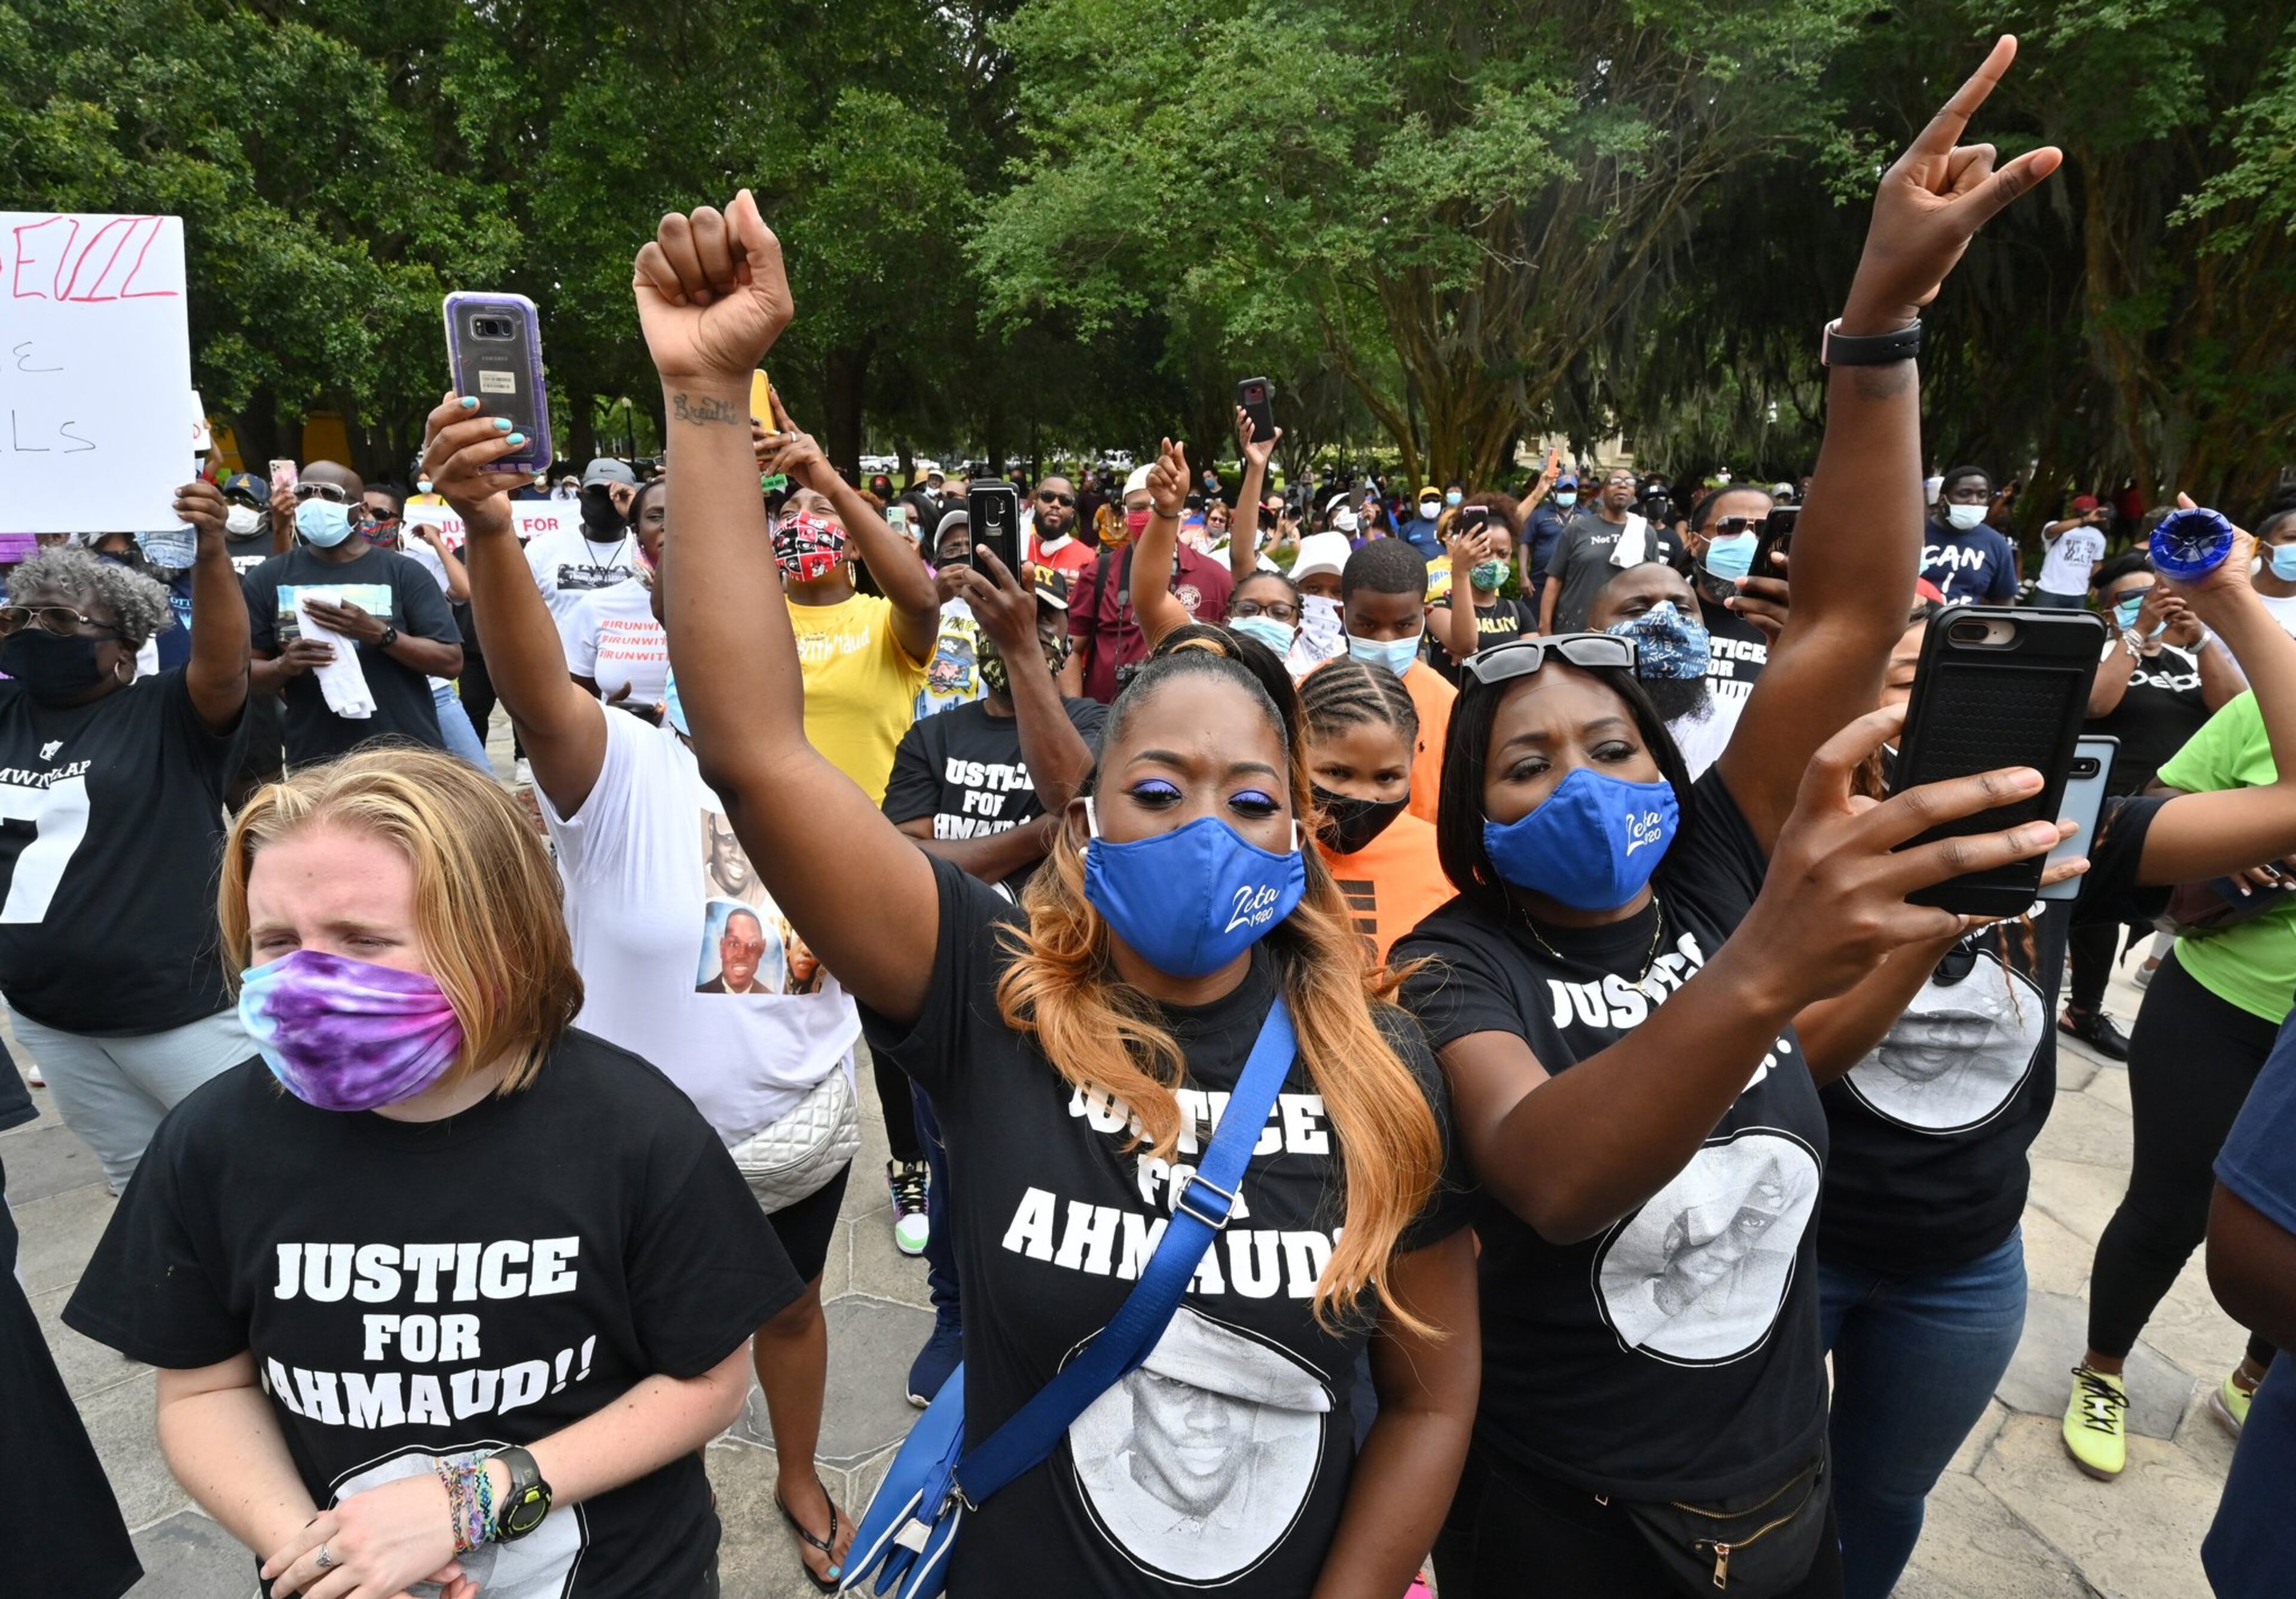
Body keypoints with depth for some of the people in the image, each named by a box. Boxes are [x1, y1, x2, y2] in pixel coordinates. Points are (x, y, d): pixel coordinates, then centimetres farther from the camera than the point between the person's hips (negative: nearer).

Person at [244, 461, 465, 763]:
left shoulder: (403, 572, -2)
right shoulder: (267, 579, 5)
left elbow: (451, 661, -7)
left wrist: (378, 633, -20)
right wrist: (281, 667, -14)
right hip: (314, 763, 2)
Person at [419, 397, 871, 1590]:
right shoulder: (619, 771, -19)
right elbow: (534, 688, -42)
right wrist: (488, 529, -58)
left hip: (798, 1130, 3)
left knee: (791, 1306, 25)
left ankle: (799, 1480, 53)